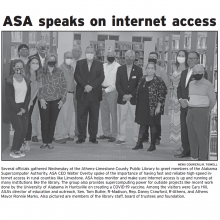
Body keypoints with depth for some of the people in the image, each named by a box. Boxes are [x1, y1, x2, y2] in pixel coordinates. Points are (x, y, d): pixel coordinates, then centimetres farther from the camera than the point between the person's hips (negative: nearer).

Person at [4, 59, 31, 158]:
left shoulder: (26, 81, 8)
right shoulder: (9, 80, -6)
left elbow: (28, 96, 8)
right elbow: (9, 97, -9)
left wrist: (24, 108, -5)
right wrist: (17, 109, -13)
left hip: (23, 108, 5)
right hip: (12, 108, -5)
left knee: (24, 130, -2)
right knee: (19, 128, -16)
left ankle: (17, 149, 14)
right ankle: (13, 151, -2)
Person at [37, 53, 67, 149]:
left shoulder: (59, 72, 6)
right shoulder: (41, 72, 1)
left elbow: (64, 86, 6)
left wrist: (62, 99, 0)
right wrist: (41, 98, -8)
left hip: (56, 100, 1)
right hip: (44, 101, -1)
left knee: (53, 121, 4)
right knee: (44, 121, 1)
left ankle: (50, 142, 14)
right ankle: (44, 142, 13)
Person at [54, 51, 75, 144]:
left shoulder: (72, 69, 14)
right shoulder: (60, 68, -10)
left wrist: (73, 92, 14)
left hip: (71, 94, 8)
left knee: (69, 116, 11)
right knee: (62, 116, -7)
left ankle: (66, 134, 20)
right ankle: (59, 136, -2)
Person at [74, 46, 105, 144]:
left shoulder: (99, 64, 11)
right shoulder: (79, 63, 12)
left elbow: (101, 77, 1)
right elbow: (76, 76, 1)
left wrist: (92, 86, -13)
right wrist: (85, 85, -13)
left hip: (95, 94, 0)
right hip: (82, 94, 0)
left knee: (94, 117, 2)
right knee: (81, 116, -1)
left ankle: (93, 137, 10)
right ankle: (81, 137, 6)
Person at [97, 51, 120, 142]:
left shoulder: (118, 67, -4)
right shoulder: (103, 66, 14)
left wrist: (107, 90, -13)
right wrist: (101, 89, 0)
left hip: (112, 91, -6)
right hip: (102, 91, 6)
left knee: (113, 113, -4)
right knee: (104, 113, 9)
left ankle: (113, 135, 2)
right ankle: (106, 133, 18)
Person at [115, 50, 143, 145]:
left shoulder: (138, 70, 3)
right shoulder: (120, 69, 9)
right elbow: (117, 84, 3)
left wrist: (130, 95, -11)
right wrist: (123, 95, -9)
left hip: (134, 99, -2)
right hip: (122, 98, 2)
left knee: (136, 119, -2)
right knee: (122, 118, 4)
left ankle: (138, 139, 4)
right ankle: (121, 138, 11)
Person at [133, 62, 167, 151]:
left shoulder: (158, 81, -9)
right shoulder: (142, 80, 9)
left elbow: (162, 94, -11)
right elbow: (138, 92, 16)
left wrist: (158, 107, -15)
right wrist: (138, 105, 12)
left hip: (153, 108, -5)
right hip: (142, 106, 5)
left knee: (153, 125, 4)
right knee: (142, 124, 9)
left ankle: (153, 144, 15)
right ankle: (139, 143, 16)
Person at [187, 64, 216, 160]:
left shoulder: (208, 85, -6)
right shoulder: (191, 84, 14)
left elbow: (213, 100, -1)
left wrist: (207, 111, 8)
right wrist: (191, 109, 16)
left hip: (202, 112, -6)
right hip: (190, 112, 6)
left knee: (202, 136, -5)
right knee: (192, 136, 8)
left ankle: (202, 158, 1)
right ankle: (194, 157, 16)